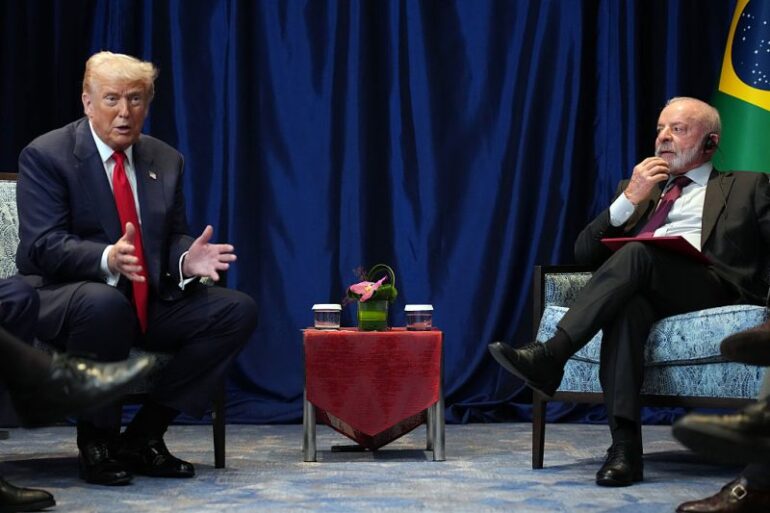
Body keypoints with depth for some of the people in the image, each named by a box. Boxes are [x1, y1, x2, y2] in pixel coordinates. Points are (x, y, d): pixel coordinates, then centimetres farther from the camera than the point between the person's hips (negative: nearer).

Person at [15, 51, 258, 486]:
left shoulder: (166, 160, 11)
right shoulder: (45, 155, -6)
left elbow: (174, 237, 12)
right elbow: (43, 245, -16)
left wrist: (186, 261, -15)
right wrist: (107, 259, -36)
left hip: (150, 302, 6)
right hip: (61, 299, -6)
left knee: (239, 310, -13)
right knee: (105, 303, -41)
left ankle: (144, 435, -9)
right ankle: (98, 441, -18)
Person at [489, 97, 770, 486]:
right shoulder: (638, 187, 32)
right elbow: (585, 252, 21)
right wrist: (630, 198, 8)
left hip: (710, 287, -2)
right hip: (639, 287, 3)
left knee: (637, 253, -33)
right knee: (626, 305, -36)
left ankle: (550, 355, -39)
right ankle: (624, 446, -44)